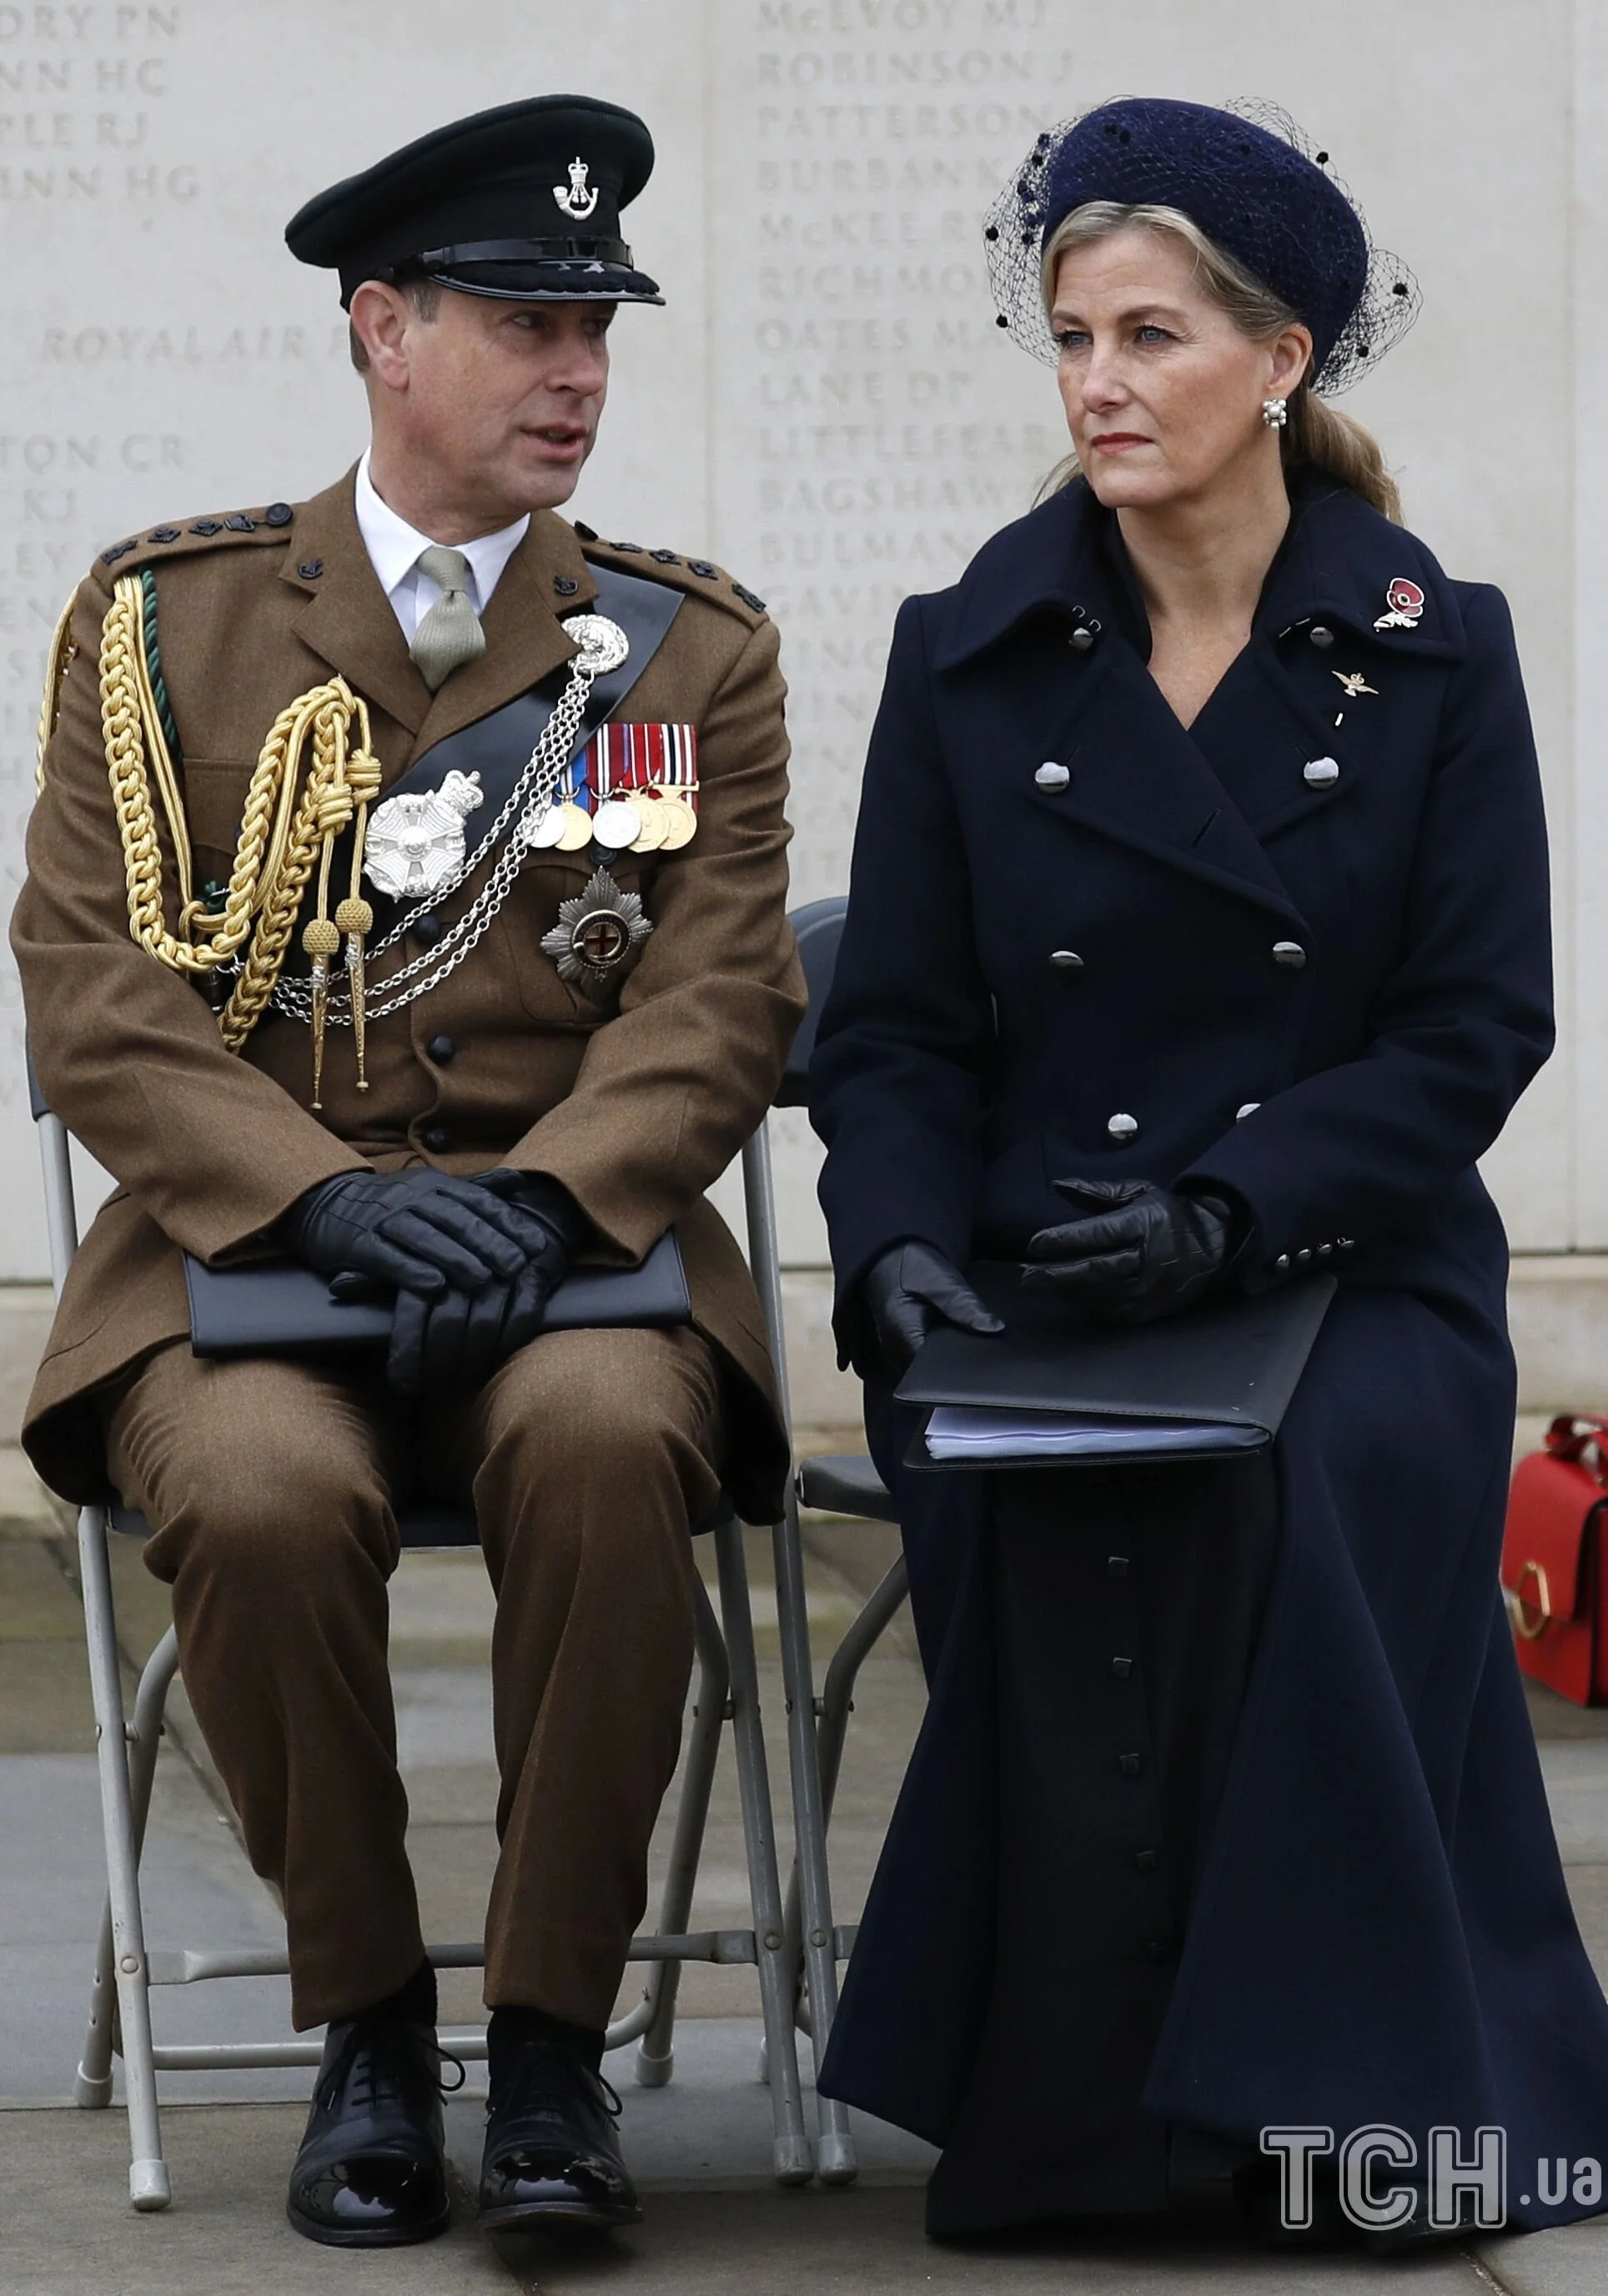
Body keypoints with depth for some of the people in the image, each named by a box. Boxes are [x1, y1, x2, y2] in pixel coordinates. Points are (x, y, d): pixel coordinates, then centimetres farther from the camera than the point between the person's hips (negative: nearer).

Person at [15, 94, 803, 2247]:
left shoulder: (690, 647, 11)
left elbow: (716, 1000, 1)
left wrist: (535, 1205, -18)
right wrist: (332, 1199, -18)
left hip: (575, 1239, 1)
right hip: (238, 1243, 0)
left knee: (606, 1439, -35)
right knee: (261, 1490, -34)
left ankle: (552, 2033, -18)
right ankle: (366, 2024, -9)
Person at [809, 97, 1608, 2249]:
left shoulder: (1435, 655, 5)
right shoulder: (971, 659, 8)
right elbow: (896, 1027, 7)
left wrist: (1227, 1213, -16)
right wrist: (906, 1252, -13)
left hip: (1347, 1275, -1)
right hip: (1032, 1281, 1)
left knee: (1319, 1481, -35)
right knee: (1057, 1518, -33)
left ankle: (1332, 2091, -22)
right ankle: (1082, 2097, -18)